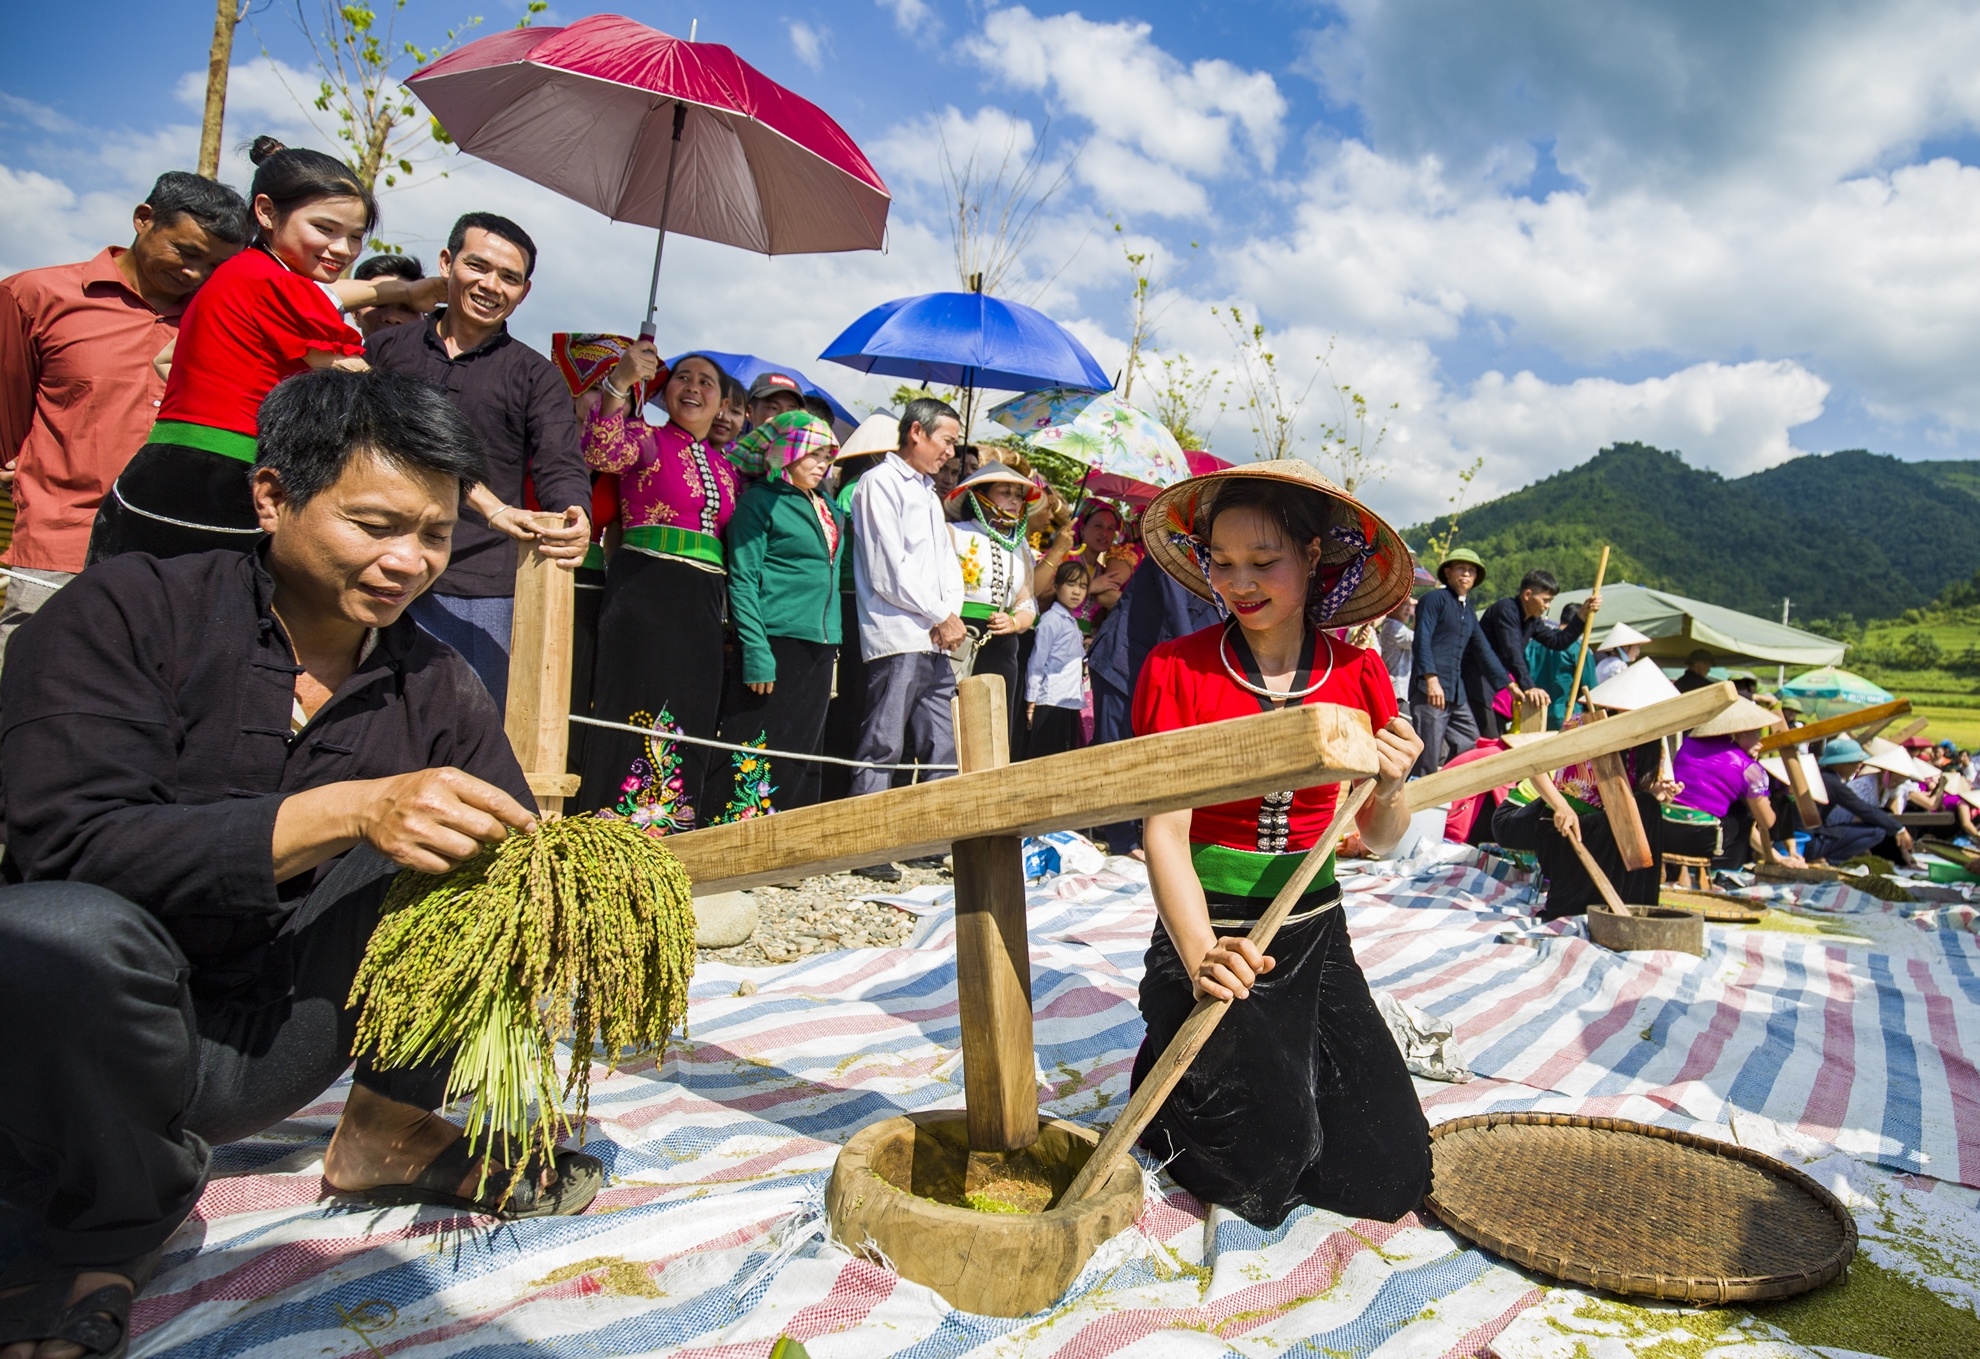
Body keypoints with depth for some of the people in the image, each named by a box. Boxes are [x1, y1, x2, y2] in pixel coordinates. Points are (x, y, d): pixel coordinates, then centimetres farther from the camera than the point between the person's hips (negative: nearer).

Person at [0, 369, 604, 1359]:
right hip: (92, 1027, -3)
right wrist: (347, 811, -33)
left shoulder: (435, 690, 2)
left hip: (271, 1046, 4)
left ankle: (389, 1132, 0)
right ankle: (108, 1231, -6)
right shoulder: (131, 612, -10)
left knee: (460, 839, -11)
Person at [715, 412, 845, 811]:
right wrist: (756, 654, -17)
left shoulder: (829, 509, 17)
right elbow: (742, 580, -9)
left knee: (804, 754, 10)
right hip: (776, 641, -7)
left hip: (820, 647, 7)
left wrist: (834, 642, 13)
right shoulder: (760, 500, -3)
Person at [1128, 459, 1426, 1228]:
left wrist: (1390, 788, -18)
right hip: (1208, 933, -3)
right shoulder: (1176, 669, -11)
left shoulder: (1359, 674, -2)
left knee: (1388, 1179, 2)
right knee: (1260, 1176, -14)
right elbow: (1164, 831, -17)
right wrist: (1200, 956, -32)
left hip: (1314, 933, 4)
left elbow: (1378, 842, 5)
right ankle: (1173, 1080, 17)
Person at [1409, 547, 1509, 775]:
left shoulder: (1469, 614, 23)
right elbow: (1422, 640, -13)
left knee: (1470, 740, 10)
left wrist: (1509, 685, 23)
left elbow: (1484, 653, 27)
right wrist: (1431, 679, -24)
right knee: (1427, 760, -10)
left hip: (1455, 692, 9)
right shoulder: (1435, 599, -2)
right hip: (1430, 689, -9)